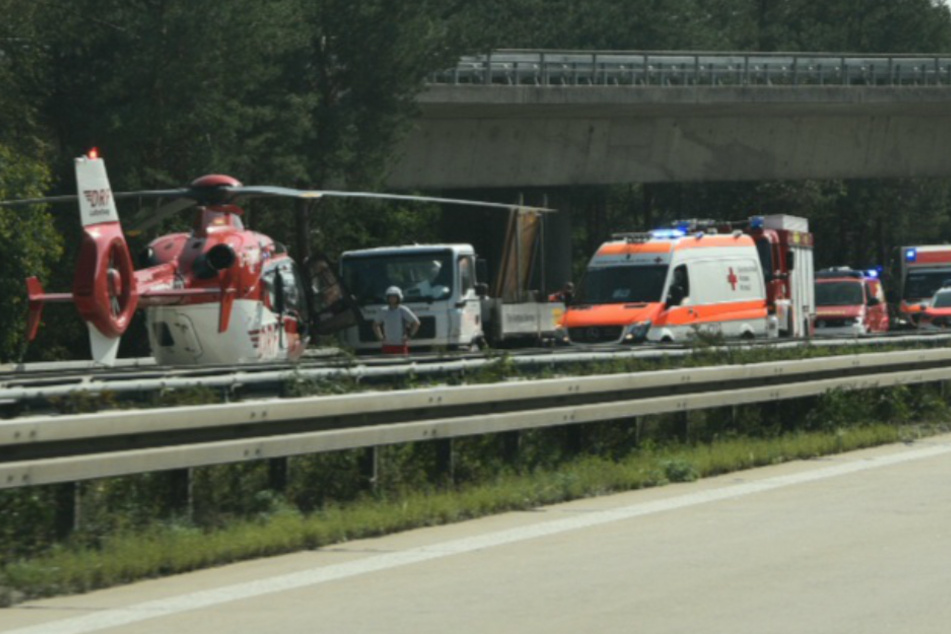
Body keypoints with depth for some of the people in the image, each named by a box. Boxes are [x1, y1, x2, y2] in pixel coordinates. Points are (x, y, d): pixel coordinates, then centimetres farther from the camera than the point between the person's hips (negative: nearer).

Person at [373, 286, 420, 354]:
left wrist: (409, 336, -7)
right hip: (387, 345, 4)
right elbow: (375, 325, 24)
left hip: (400, 344, -4)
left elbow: (416, 323, -1)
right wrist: (380, 337, 11)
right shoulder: (384, 312, 11)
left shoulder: (403, 311, -3)